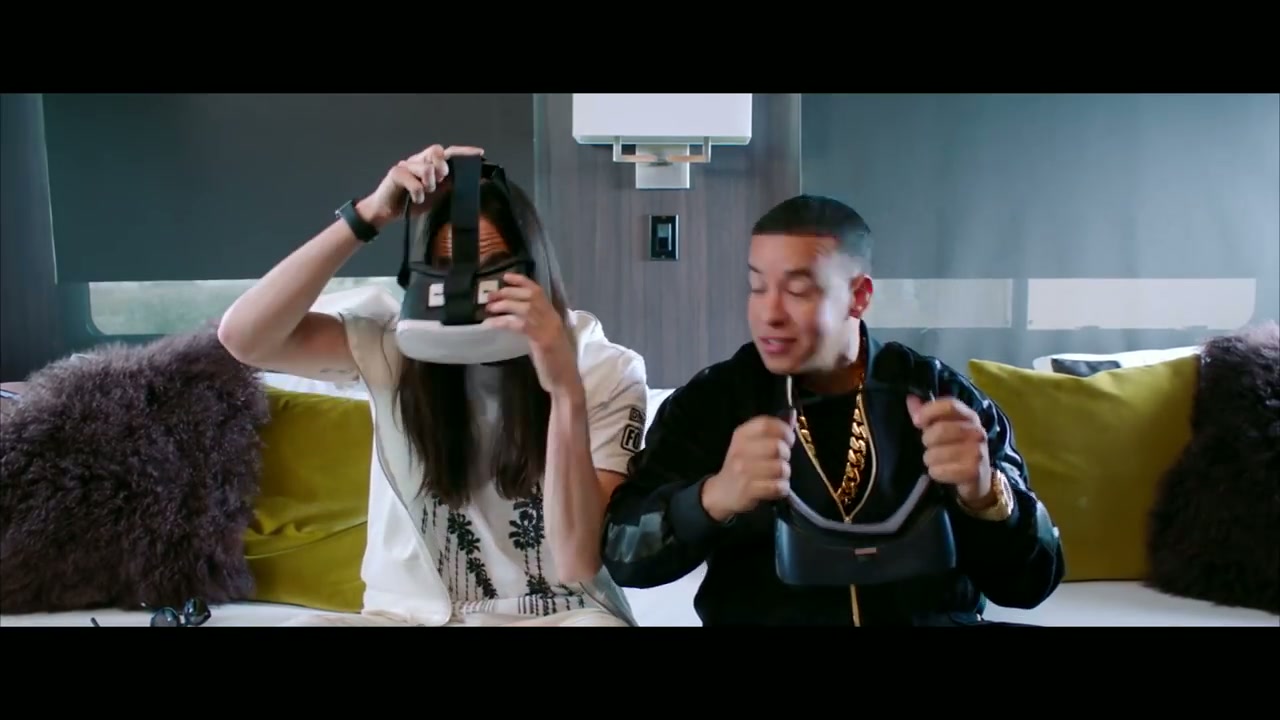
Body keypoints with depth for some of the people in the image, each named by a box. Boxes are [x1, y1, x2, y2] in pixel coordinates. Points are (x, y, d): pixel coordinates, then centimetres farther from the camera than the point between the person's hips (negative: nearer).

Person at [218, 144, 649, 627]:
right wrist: (370, 214, -21)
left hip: (554, 614, -1)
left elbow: (578, 563, -18)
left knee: (599, 624, -35)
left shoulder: (607, 373, -10)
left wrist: (566, 390, -30)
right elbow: (244, 337, -17)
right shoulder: (396, 341, -4)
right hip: (410, 613, 2)